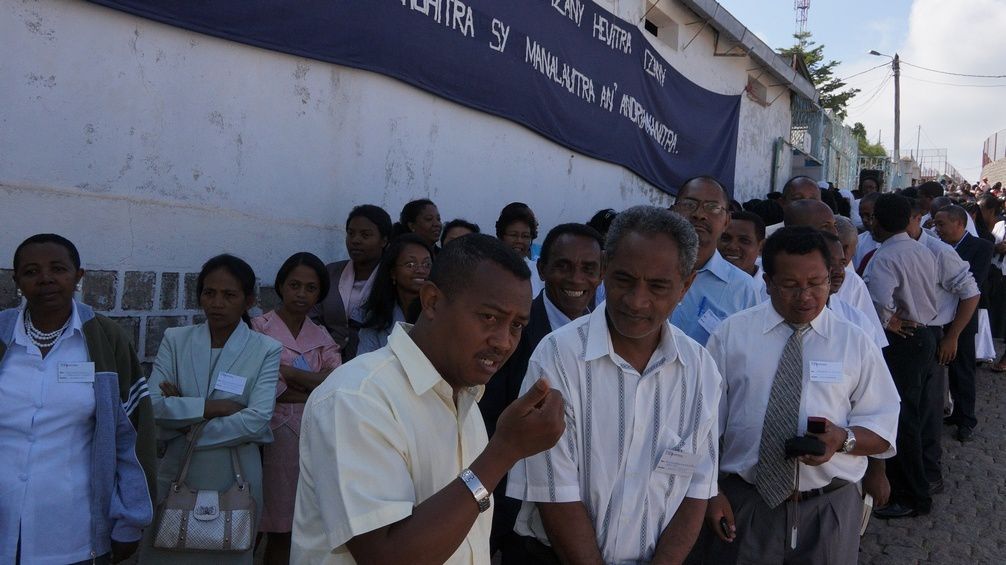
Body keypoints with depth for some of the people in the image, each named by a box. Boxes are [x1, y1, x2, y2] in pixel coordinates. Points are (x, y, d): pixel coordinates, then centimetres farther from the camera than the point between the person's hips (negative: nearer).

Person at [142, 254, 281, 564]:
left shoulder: (266, 350, -4)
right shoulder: (175, 340, 2)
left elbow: (256, 422, -15)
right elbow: (153, 405, -8)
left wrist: (183, 422, -11)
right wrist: (212, 406, -15)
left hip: (233, 480, -1)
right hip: (175, 476, 2)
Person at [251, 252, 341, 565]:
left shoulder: (322, 337, 11)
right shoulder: (259, 329, -3)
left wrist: (285, 370, -12)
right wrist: (317, 390, -7)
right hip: (275, 440, -4)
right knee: (280, 531, 2)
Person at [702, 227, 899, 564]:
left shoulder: (856, 343, 3)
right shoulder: (732, 334, 0)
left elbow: (883, 428, 3)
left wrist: (844, 438, -17)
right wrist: (710, 492, -5)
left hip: (830, 510, 1)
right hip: (744, 505, -1)